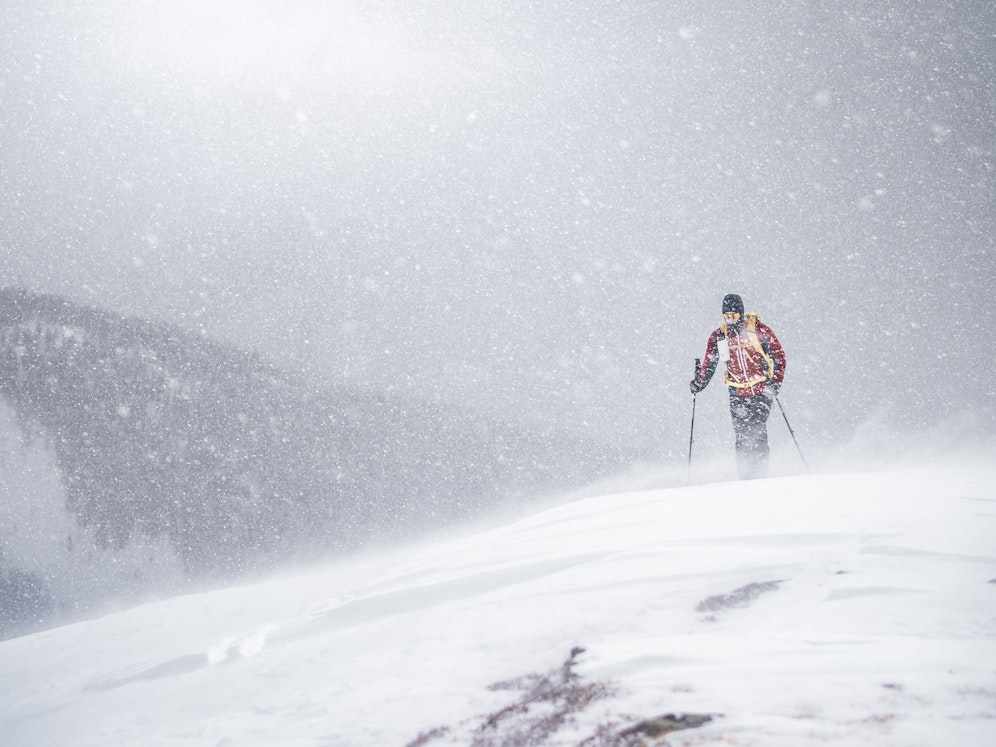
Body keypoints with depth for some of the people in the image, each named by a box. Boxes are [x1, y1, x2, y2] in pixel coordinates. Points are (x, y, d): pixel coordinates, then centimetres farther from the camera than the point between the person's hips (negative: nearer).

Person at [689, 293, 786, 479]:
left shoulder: (759, 329, -3)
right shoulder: (718, 336, 6)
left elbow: (779, 356, 0)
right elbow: (709, 365, 15)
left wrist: (776, 382, -11)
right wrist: (698, 383, 0)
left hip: (762, 390, -3)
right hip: (737, 393, 3)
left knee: (757, 429, -16)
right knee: (742, 434, -5)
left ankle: (760, 469, -14)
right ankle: (745, 473, -1)